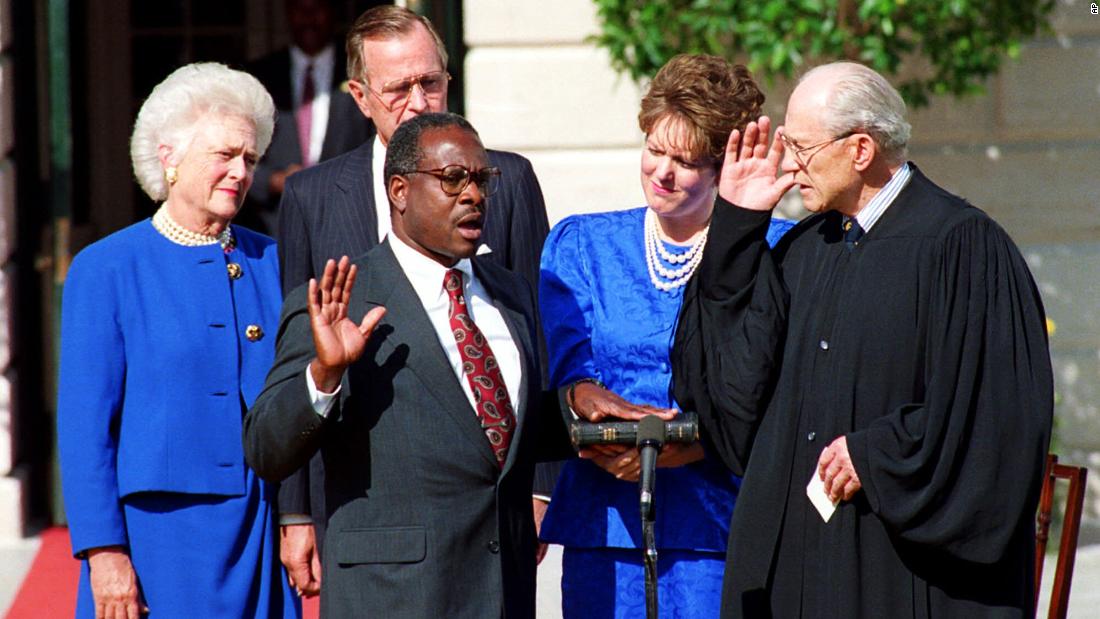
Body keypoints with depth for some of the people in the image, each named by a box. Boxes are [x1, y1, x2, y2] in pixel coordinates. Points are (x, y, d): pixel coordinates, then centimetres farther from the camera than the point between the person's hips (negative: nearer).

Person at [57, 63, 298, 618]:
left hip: (265, 530, 4)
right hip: (160, 532, -4)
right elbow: (84, 423, -4)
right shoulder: (105, 270, -2)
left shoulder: (271, 263, 10)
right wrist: (103, 551, -11)